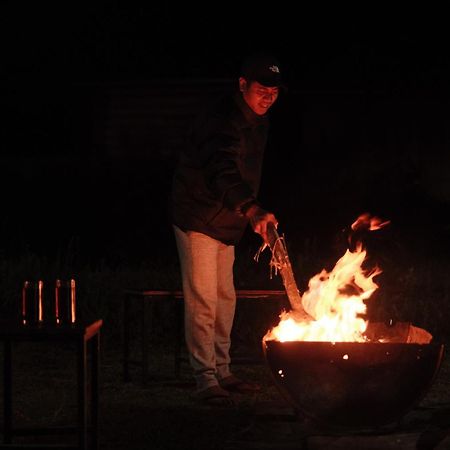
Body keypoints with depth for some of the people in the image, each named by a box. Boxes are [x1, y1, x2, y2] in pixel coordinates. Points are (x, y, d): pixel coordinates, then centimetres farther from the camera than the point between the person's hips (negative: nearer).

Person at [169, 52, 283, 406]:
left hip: (225, 221, 9)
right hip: (198, 219, -9)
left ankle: (222, 371, 24)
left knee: (225, 298, 15)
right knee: (202, 301, -8)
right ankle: (205, 378, -5)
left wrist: (252, 214, 17)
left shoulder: (258, 121, 3)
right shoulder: (223, 122, -29)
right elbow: (225, 172, -46)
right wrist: (253, 211, -61)